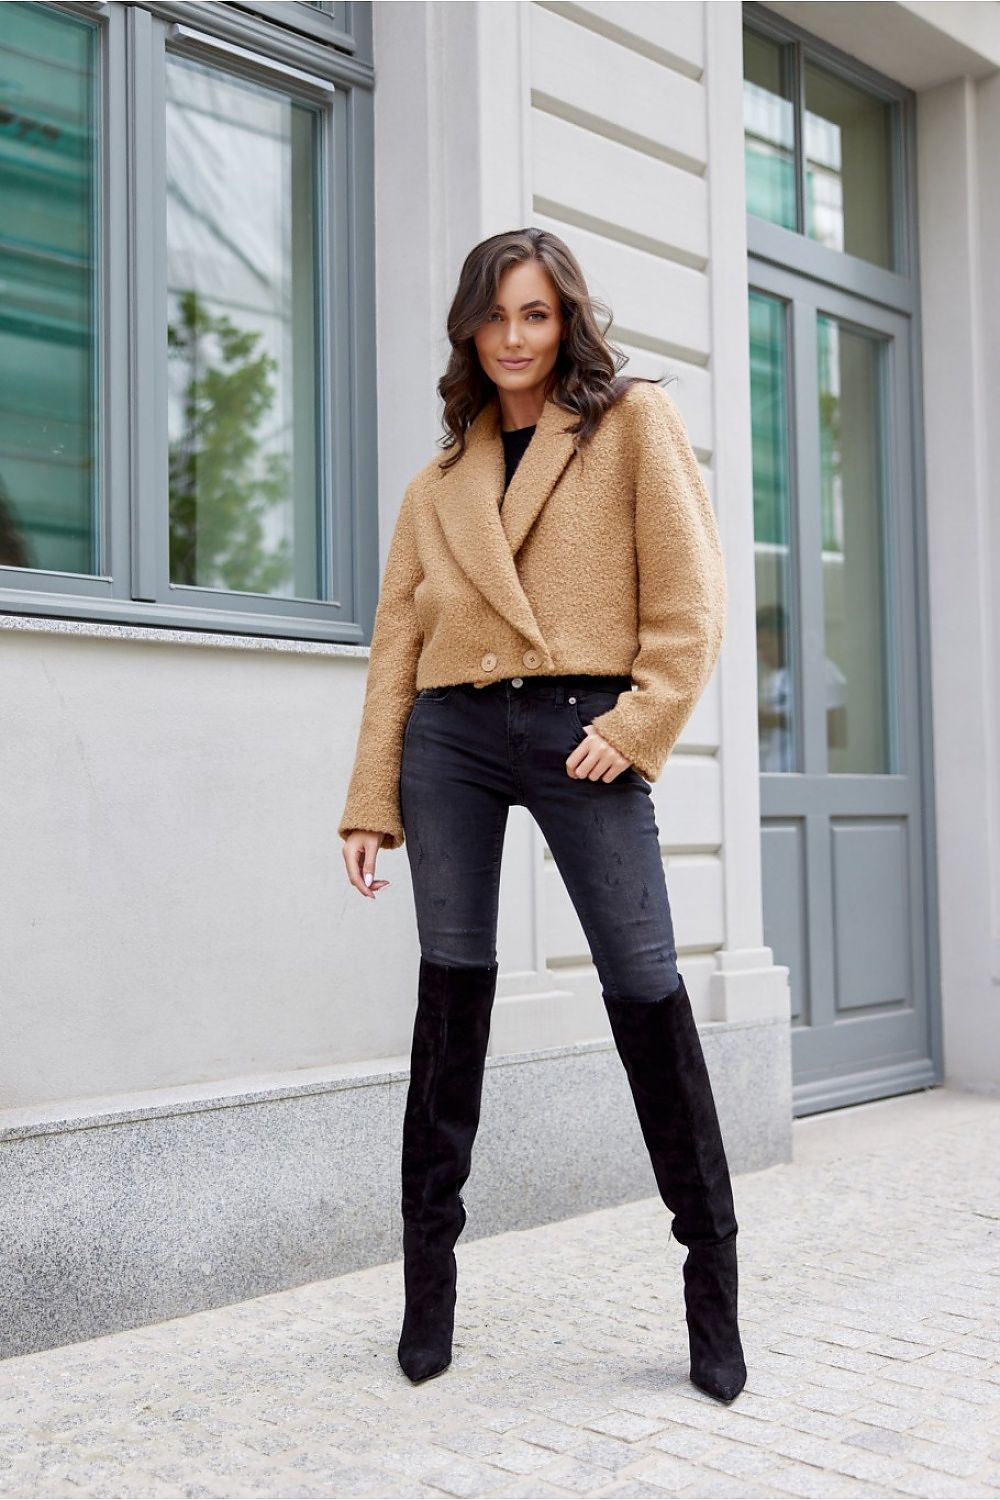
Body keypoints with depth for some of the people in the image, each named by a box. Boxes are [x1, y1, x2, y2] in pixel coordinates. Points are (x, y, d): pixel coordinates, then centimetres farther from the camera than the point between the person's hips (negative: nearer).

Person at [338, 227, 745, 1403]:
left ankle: (711, 1278, 6)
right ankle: (430, 1269, 15)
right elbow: (396, 642, 14)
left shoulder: (635, 424, 9)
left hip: (579, 731, -3)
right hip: (450, 736, 3)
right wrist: (371, 803, 7)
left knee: (644, 986, -8)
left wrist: (640, 725, -11)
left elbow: (688, 597, 1)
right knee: (452, 991, 3)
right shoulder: (437, 482, 18)